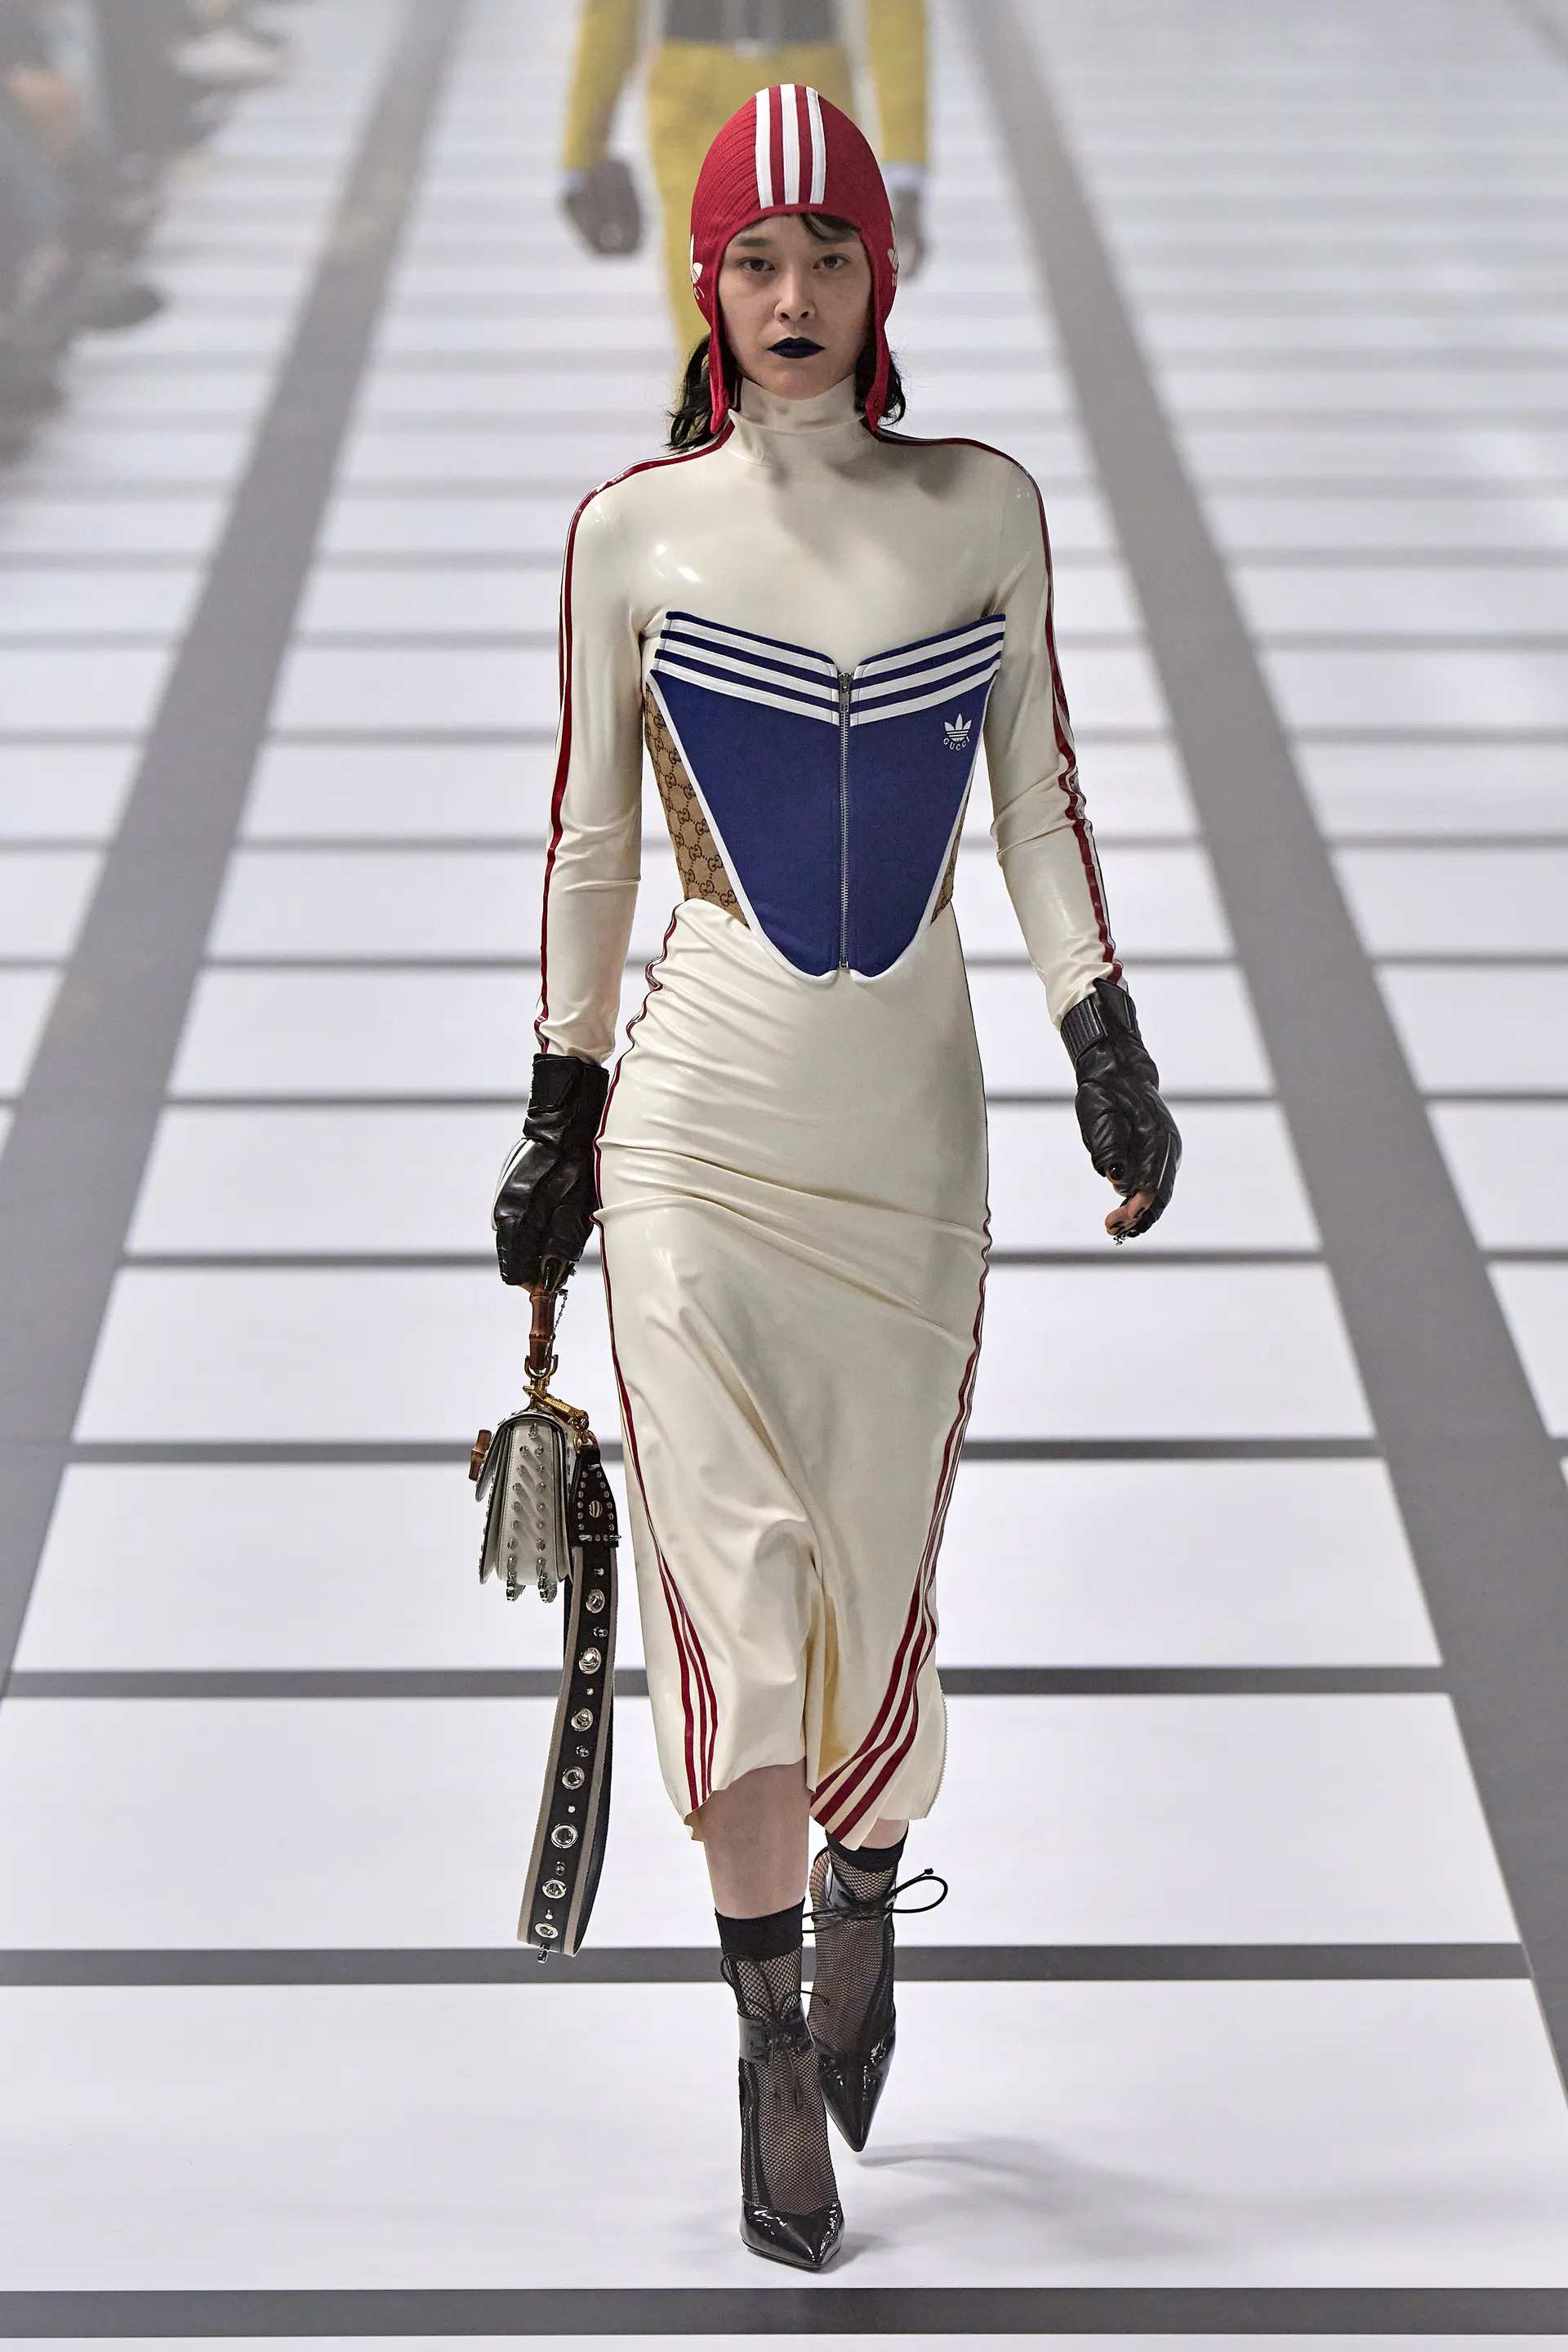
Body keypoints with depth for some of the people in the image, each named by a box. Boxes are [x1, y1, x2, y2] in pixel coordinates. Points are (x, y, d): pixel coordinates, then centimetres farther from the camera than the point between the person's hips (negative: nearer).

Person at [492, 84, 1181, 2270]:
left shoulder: (985, 508, 5)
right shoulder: (636, 528, 1)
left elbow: (1040, 797, 7)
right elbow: (589, 835, 7)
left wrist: (1103, 1029, -3)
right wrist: (562, 1106, 8)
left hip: (911, 1125, 2)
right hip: (700, 1123, -2)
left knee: (877, 1572, 7)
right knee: (737, 1565, -8)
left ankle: (866, 1894, 38)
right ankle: (779, 2052, 2)